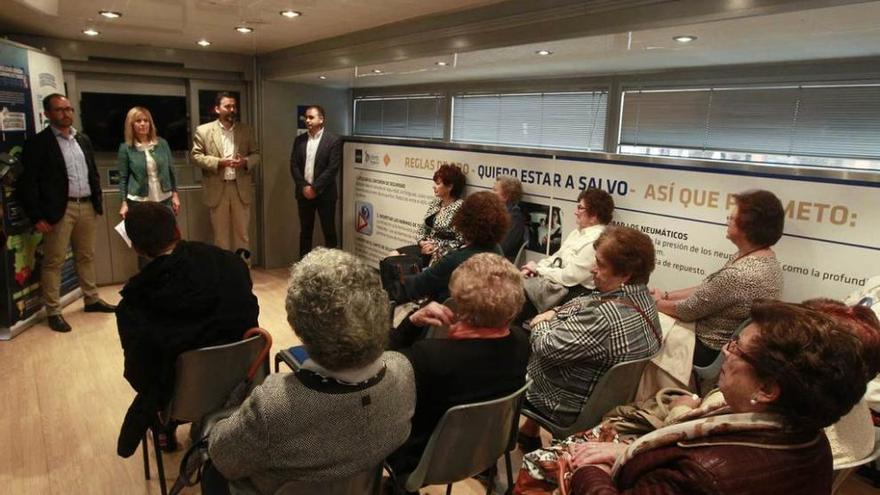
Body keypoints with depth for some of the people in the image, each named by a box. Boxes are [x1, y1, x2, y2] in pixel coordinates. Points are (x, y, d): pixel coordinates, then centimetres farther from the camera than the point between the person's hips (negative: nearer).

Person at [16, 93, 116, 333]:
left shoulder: (83, 140, 12)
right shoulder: (38, 142, -6)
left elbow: (93, 173, 18)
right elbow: (27, 182, -9)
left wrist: (98, 202, 10)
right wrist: (37, 216, -14)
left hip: (87, 206, 6)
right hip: (59, 210, -6)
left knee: (86, 257, 16)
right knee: (53, 262, 1)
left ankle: (92, 300, 28)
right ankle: (53, 312, 8)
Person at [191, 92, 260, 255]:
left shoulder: (245, 130, 9)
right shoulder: (203, 130, 0)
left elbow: (256, 154, 10)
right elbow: (196, 155, -2)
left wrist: (245, 161, -12)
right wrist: (218, 162, -16)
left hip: (241, 188, 2)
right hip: (217, 189, -2)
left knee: (242, 231, 8)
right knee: (220, 233, 7)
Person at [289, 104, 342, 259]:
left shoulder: (334, 140, -6)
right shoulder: (299, 140, 8)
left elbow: (333, 168, -13)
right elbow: (294, 165, 4)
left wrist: (314, 188, -15)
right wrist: (304, 187, -10)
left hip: (324, 194, -4)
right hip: (304, 193, 4)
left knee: (329, 231, 3)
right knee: (305, 231, 10)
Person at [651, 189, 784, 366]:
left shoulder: (738, 275, -33)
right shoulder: (766, 256, -2)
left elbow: (687, 310, -20)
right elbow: (706, 290, 7)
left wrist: (656, 302, -3)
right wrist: (666, 295, 4)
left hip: (713, 350, -8)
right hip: (731, 344, 8)